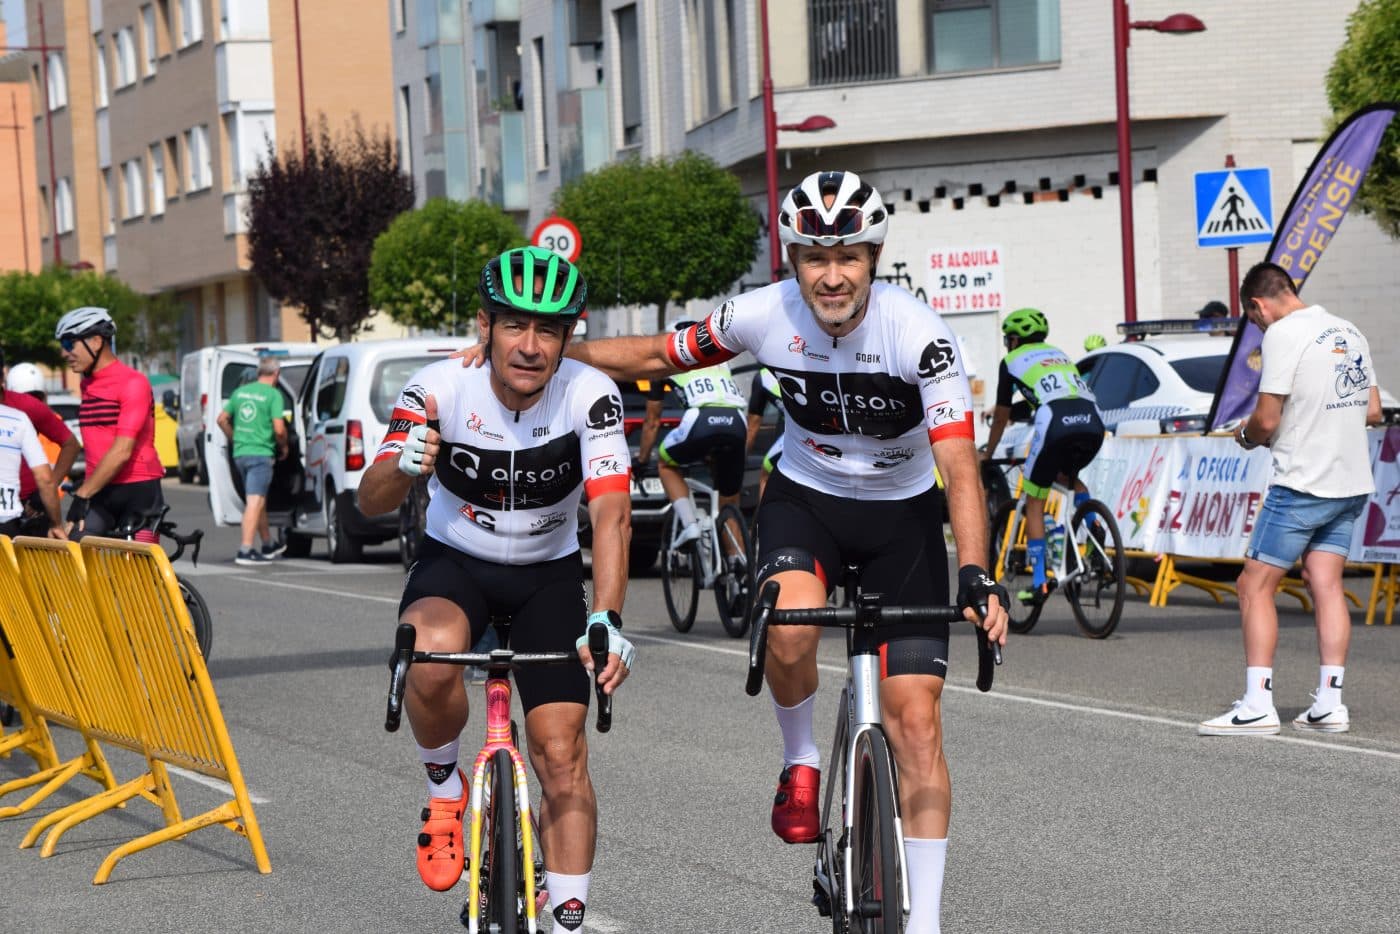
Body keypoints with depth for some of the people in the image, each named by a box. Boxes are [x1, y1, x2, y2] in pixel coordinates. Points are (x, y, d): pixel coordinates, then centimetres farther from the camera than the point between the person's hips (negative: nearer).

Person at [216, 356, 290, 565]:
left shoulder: (240, 391, 12)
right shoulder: (273, 394, -8)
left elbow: (222, 419, 15)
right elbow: (279, 429, -14)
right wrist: (284, 446, 4)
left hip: (240, 453, 7)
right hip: (261, 453, -7)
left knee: (257, 500, 19)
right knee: (255, 501, -9)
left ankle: (268, 545, 32)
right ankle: (245, 550, -16)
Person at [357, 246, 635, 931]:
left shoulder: (590, 395, -22)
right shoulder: (440, 389, -21)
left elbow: (611, 517, -29)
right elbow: (370, 502, -22)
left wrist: (608, 621, -44)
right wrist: (405, 467, -46)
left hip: (549, 578, 1)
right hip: (454, 565, -1)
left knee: (561, 756, -8)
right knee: (433, 652, -34)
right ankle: (445, 789, -5)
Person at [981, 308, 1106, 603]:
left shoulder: (1012, 360, 22)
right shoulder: (1058, 354, 36)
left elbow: (1001, 417, 29)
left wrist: (986, 455, 42)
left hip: (1056, 423, -5)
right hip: (1093, 422, 5)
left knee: (1034, 504, 11)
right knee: (1068, 476, 35)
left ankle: (1039, 582, 6)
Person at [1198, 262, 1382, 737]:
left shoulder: (1283, 335, -13)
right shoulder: (1349, 332, 12)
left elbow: (1266, 420, -15)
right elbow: (1372, 411, 16)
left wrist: (1247, 435, 5)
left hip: (1301, 484, -8)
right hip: (1351, 484, 8)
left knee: (1255, 586, -2)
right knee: (1325, 585, 8)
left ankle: (1257, 703, -7)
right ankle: (1329, 703, 3)